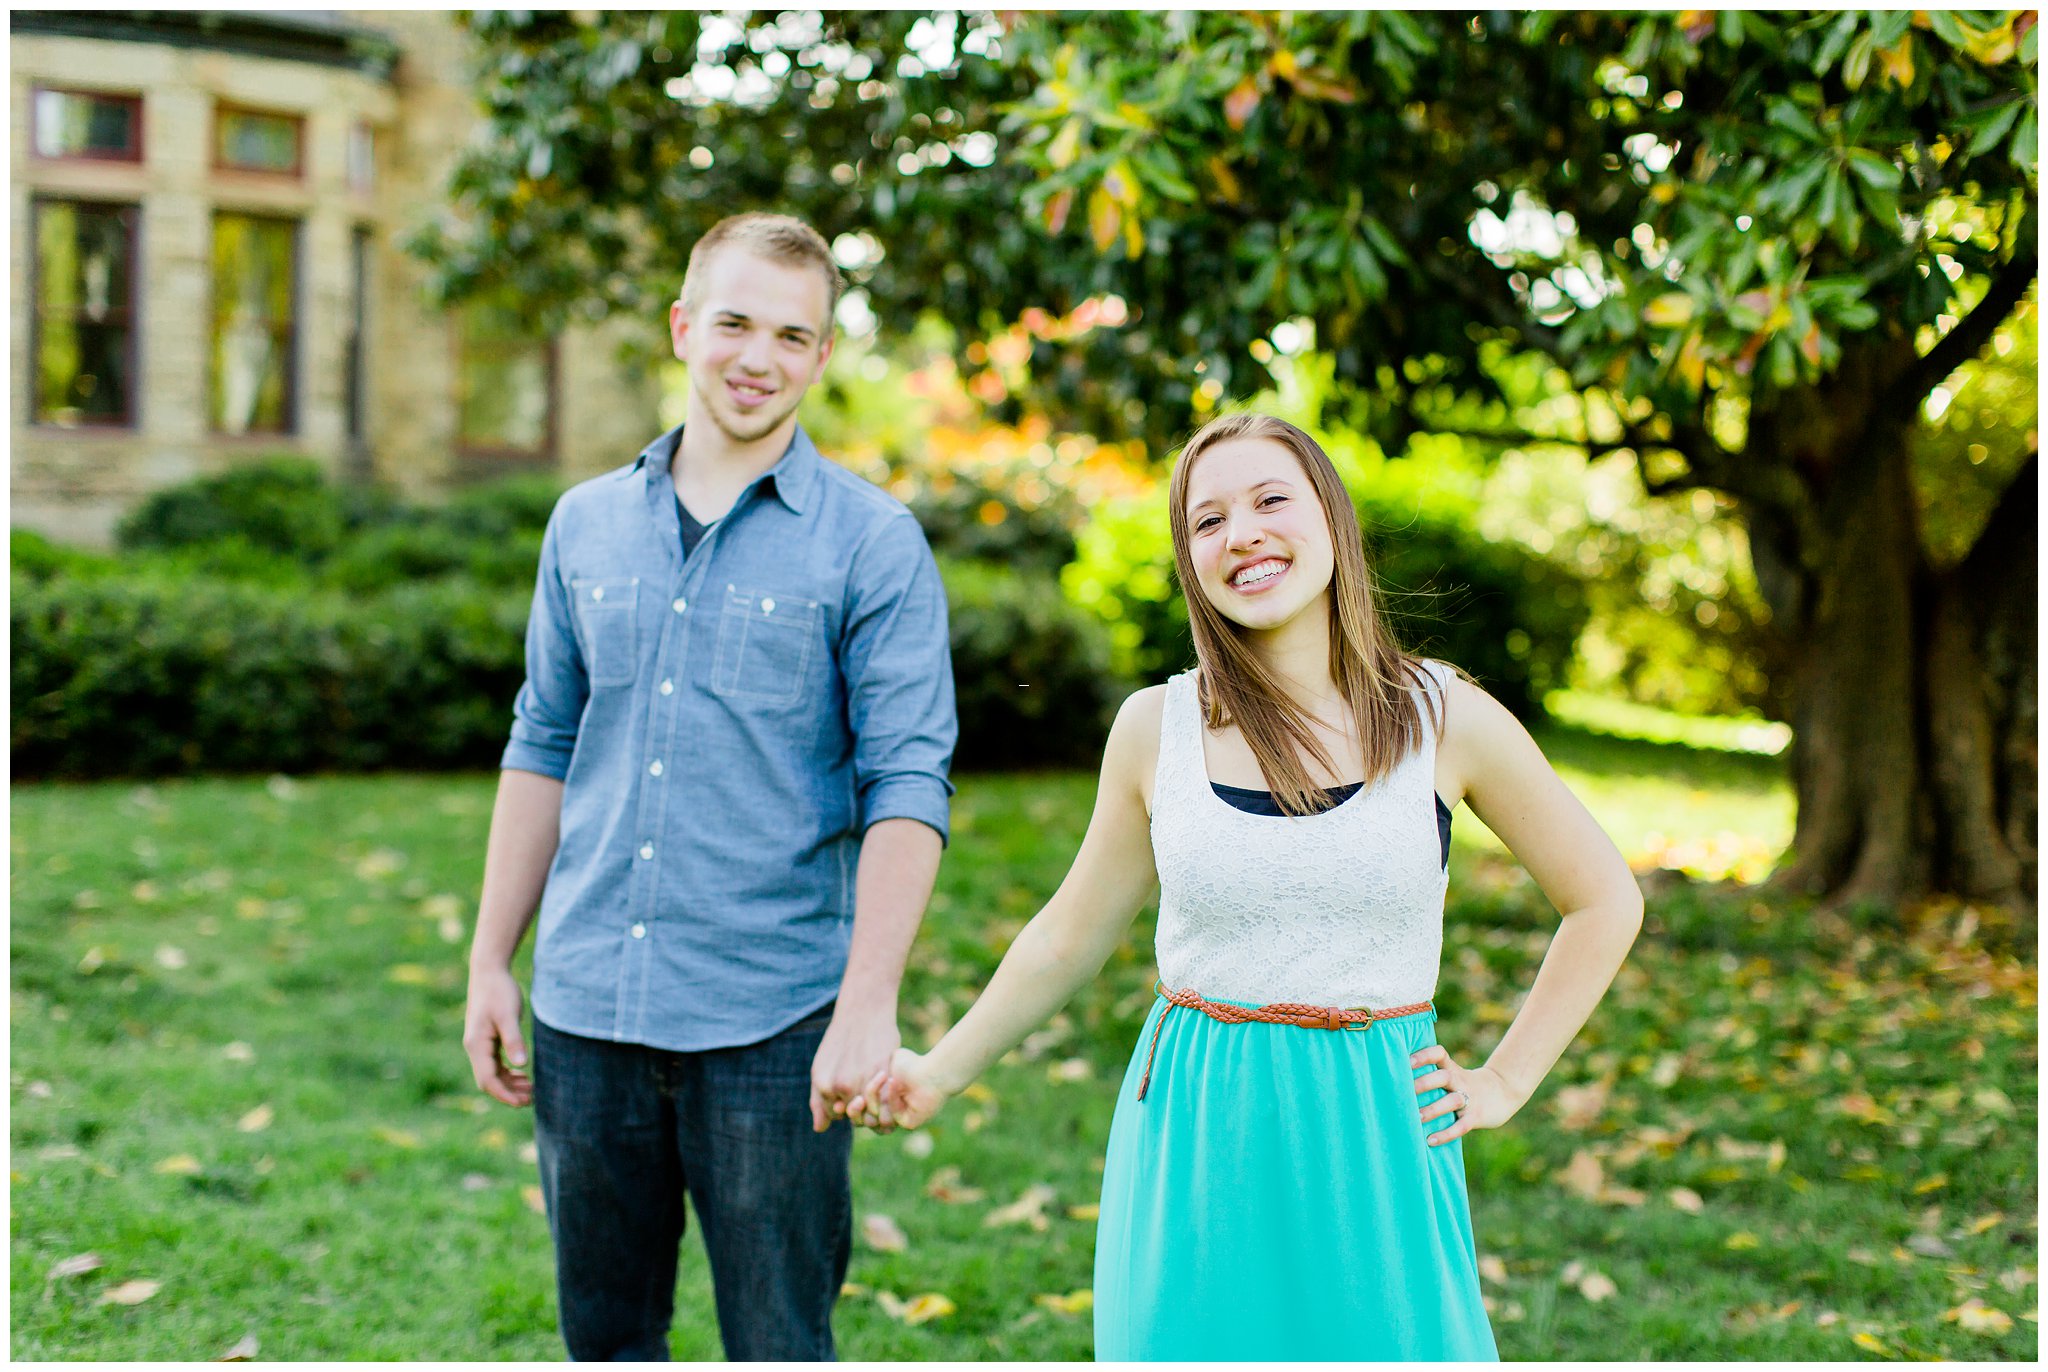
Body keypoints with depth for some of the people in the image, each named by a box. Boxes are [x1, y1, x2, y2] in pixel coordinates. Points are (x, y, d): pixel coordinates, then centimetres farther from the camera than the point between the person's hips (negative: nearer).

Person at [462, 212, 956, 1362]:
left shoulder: (873, 543, -5)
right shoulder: (588, 524, 9)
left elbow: (909, 785, -10)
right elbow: (543, 749, 15)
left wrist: (868, 1005, -19)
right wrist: (491, 962, 10)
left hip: (772, 1024, -4)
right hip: (586, 1009, 4)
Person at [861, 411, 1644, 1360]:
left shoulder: (1447, 721, -4)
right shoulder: (1155, 729, -1)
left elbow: (1605, 900, 8)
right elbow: (1069, 938, 12)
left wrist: (1504, 1083, 4)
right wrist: (942, 1071, 14)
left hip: (1375, 1143, 0)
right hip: (1194, 1142, 1)